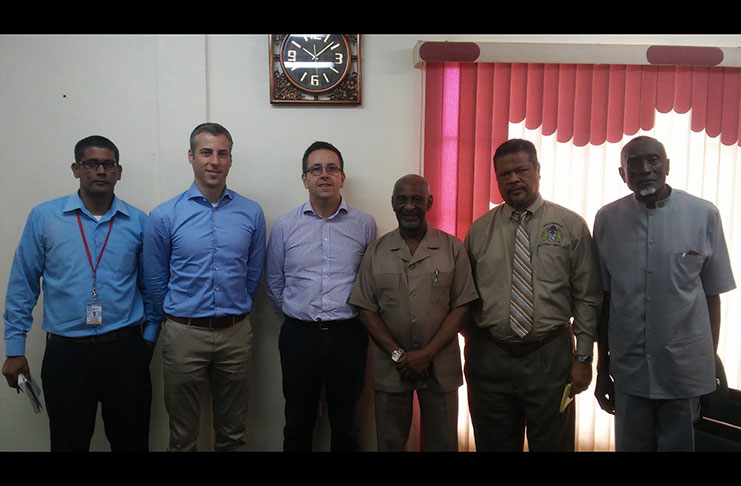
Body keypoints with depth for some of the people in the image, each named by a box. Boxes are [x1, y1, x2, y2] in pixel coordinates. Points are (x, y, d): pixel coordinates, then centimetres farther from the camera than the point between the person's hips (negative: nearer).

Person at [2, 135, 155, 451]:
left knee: (131, 442, 12)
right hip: (65, 353, 0)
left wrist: (149, 334, 6)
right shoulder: (43, 217, 1)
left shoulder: (138, 222, 3)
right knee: (68, 443, 13)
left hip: (125, 351, 1)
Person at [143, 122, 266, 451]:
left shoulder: (252, 213, 1)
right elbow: (156, 280, 4)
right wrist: (177, 318, 10)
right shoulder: (165, 216, -4)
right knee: (182, 435, 13)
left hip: (236, 333, 2)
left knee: (233, 433, 16)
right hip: (184, 334, -1)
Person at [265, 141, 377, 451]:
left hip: (348, 335, 0)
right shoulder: (285, 225, 2)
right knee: (298, 425, 15)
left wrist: (358, 317, 5)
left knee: (345, 425, 14)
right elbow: (274, 283, 10)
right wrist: (295, 316, 9)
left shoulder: (364, 224, 1)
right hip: (299, 335, 1)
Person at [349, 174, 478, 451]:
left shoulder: (453, 248, -1)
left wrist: (427, 353, -12)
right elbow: (366, 309, 0)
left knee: (442, 442, 12)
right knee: (390, 442, 14)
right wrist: (397, 354, -10)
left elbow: (461, 307, -4)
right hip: (390, 364, 1)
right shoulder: (376, 251, 2)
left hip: (441, 365, 0)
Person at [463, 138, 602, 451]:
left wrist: (583, 357, -2)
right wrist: (473, 346, 6)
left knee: (552, 443, 12)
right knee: (493, 445, 15)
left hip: (551, 357, -1)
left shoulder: (571, 226, 0)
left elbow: (587, 298, 0)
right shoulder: (479, 231, 4)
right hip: (488, 356, 2)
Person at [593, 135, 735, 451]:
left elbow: (712, 295, 0)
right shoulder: (607, 219, -2)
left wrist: (711, 365, 3)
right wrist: (602, 367, 7)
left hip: (685, 370, -1)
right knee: (629, 444, 14)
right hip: (628, 370, 1)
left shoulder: (703, 215, -6)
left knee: (679, 444, 15)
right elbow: (604, 298, 3)